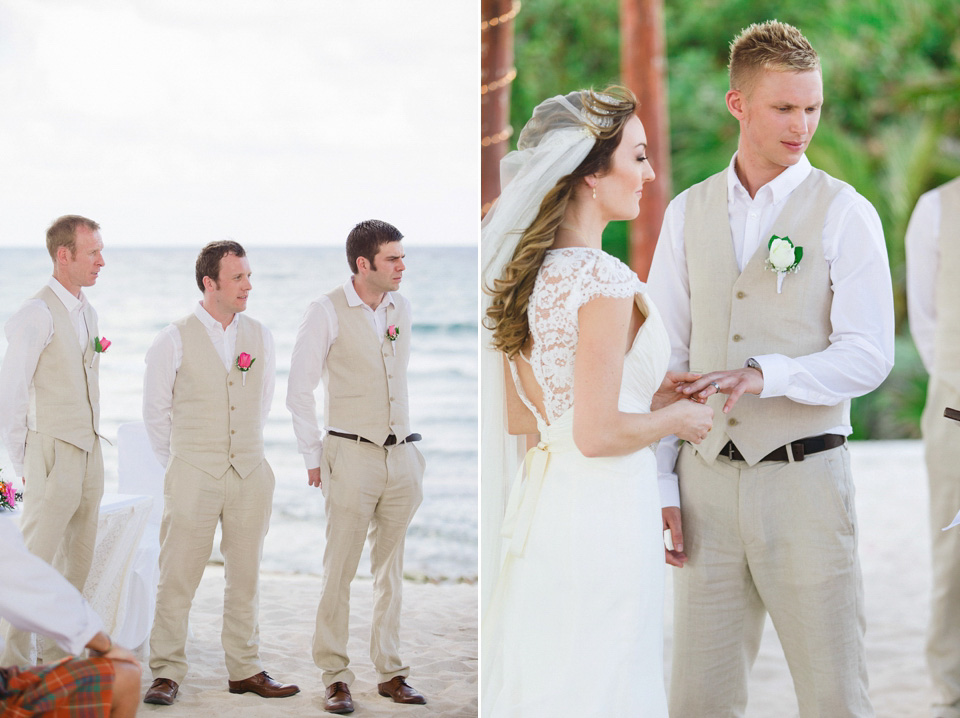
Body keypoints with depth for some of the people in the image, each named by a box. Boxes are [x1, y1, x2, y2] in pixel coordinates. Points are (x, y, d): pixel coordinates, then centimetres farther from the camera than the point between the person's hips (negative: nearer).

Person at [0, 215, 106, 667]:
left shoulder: (87, 312, 13)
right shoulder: (37, 315, -12)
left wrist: (92, 444, 13)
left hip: (88, 453, 8)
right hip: (52, 455, -8)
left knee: (76, 565, 11)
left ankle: (54, 658, 20)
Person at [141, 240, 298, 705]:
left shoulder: (259, 336, 8)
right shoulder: (174, 340, -3)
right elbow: (155, 411, 5)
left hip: (250, 475, 4)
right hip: (193, 476, -4)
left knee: (246, 577, 9)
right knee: (178, 577, -2)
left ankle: (245, 670, 18)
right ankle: (167, 672, 7)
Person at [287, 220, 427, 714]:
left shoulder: (400, 307, 11)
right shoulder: (327, 312, -5)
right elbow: (299, 391, -2)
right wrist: (313, 458, -3)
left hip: (401, 454, 5)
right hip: (352, 455, -5)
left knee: (392, 569, 9)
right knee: (339, 571, -3)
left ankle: (390, 672, 16)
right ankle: (335, 677, 4)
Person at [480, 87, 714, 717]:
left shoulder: (526, 270, 7)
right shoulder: (605, 281, -19)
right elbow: (597, 434, -21)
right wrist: (674, 419, -3)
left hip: (542, 496, 9)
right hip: (604, 511, -9)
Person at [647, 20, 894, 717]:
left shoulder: (845, 213, -1)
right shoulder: (688, 214, 10)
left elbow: (869, 355, -8)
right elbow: (662, 354, 9)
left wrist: (766, 374, -24)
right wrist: (660, 483, 3)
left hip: (804, 475, -3)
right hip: (708, 479, 3)